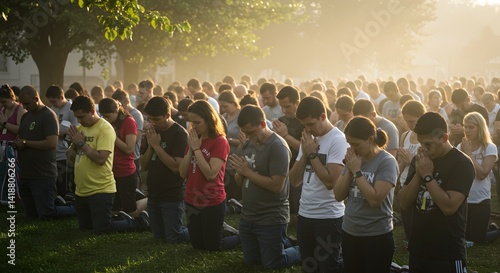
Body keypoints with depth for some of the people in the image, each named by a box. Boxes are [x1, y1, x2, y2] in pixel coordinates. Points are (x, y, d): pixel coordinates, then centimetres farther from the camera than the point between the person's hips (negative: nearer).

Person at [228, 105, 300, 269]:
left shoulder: (278, 147, -19)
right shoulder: (247, 145, 4)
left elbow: (277, 185, -25)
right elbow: (240, 181, 9)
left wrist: (247, 171, -22)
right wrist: (240, 172, -14)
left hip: (271, 219, -8)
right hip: (248, 216, 8)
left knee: (272, 264, 4)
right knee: (250, 260, 18)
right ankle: (283, 243, 37)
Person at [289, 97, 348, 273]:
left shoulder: (338, 140, -13)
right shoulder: (308, 139, 9)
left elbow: (330, 181, -22)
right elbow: (294, 181, 7)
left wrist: (312, 154, -14)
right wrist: (305, 154, -5)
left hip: (328, 217, -7)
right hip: (304, 214, 8)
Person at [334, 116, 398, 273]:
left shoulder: (387, 162, -13)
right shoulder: (354, 159, 6)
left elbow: (375, 199, -22)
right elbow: (339, 195, 5)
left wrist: (357, 171, -16)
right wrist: (349, 170, -7)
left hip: (377, 236, -6)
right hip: (349, 233, 6)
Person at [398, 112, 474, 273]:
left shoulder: (461, 163, -11)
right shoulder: (419, 160, 7)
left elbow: (449, 207, -21)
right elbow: (404, 204, 3)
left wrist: (427, 175, -18)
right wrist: (418, 174, -9)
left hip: (447, 254, -6)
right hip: (417, 249, 6)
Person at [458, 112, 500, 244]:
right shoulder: (460, 147, 2)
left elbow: (482, 174, -20)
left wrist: (469, 153, -18)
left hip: (480, 200, -5)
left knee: (478, 239, 4)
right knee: (464, 236, 15)